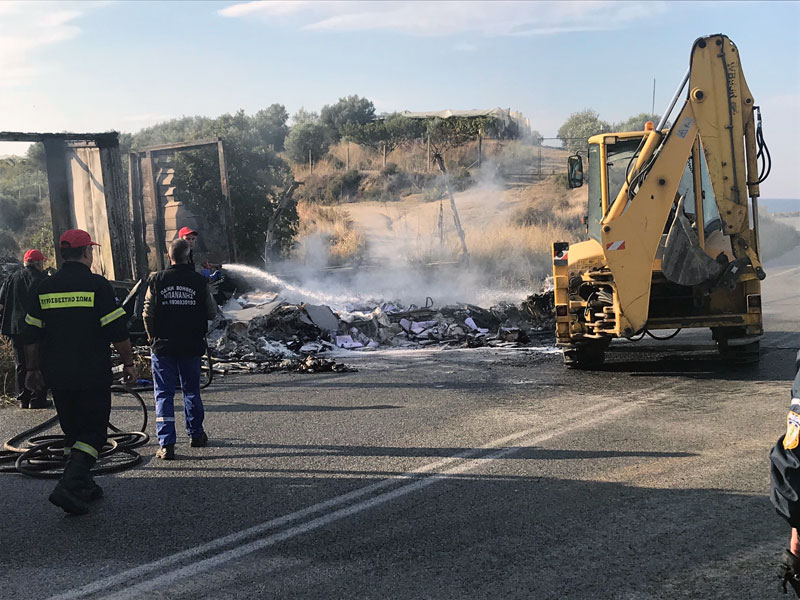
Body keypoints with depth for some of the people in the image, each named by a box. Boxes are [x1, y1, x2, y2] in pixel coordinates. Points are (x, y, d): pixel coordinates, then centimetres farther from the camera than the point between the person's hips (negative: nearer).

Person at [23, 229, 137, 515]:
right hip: (94, 374, -5)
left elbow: (31, 335, 8)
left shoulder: (43, 288, 4)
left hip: (57, 376, 5)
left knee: (73, 430, 18)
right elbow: (117, 332, -11)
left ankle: (84, 485, 25)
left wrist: (33, 369, 19)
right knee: (93, 432, 1)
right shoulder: (97, 285, -10)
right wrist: (128, 363, 1)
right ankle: (68, 486, -14)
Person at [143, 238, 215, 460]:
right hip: (192, 346, 1)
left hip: (163, 346, -1)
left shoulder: (157, 280, -5)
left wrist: (153, 338, 10)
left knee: (164, 394, 3)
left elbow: (148, 314, -4)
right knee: (191, 391, 18)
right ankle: (196, 434, 29)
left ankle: (166, 444, -3)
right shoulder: (199, 281, -5)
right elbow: (212, 313, 0)